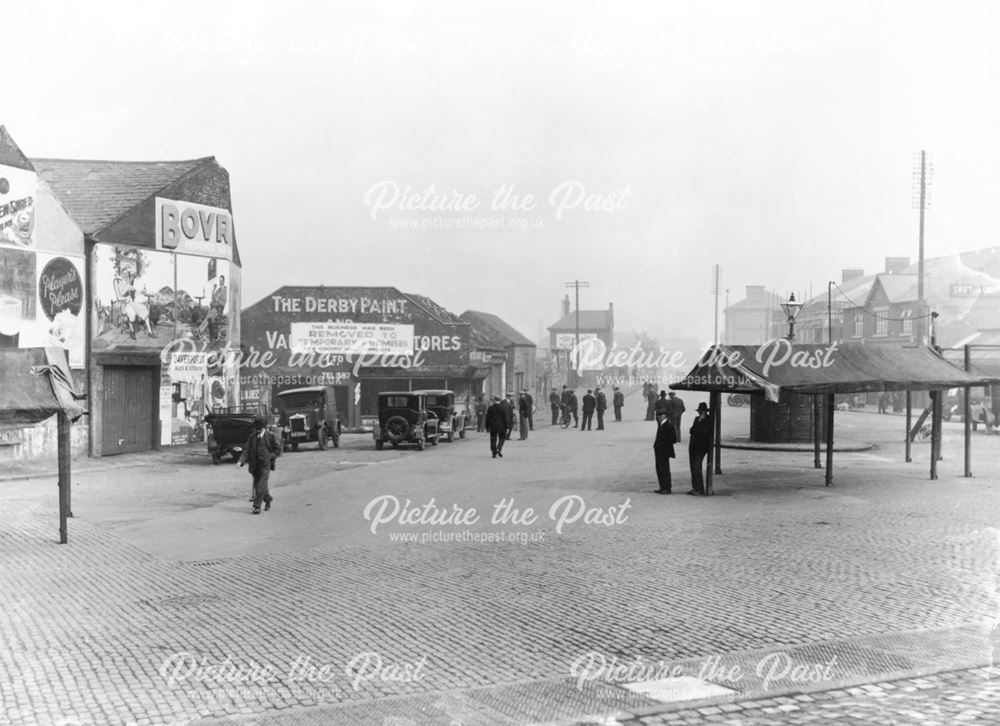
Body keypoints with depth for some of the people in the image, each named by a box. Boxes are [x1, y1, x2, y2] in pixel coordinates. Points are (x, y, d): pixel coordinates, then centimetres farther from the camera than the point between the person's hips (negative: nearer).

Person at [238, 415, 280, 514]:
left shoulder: (270, 436, -1)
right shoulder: (252, 437, 7)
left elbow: (278, 449, 6)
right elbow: (246, 450, 2)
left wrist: (270, 456, -7)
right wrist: (241, 461, -13)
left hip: (265, 464, -4)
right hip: (254, 465, 4)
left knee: (261, 486, -12)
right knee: (257, 485, 12)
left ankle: (257, 506, -8)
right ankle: (268, 499, 37)